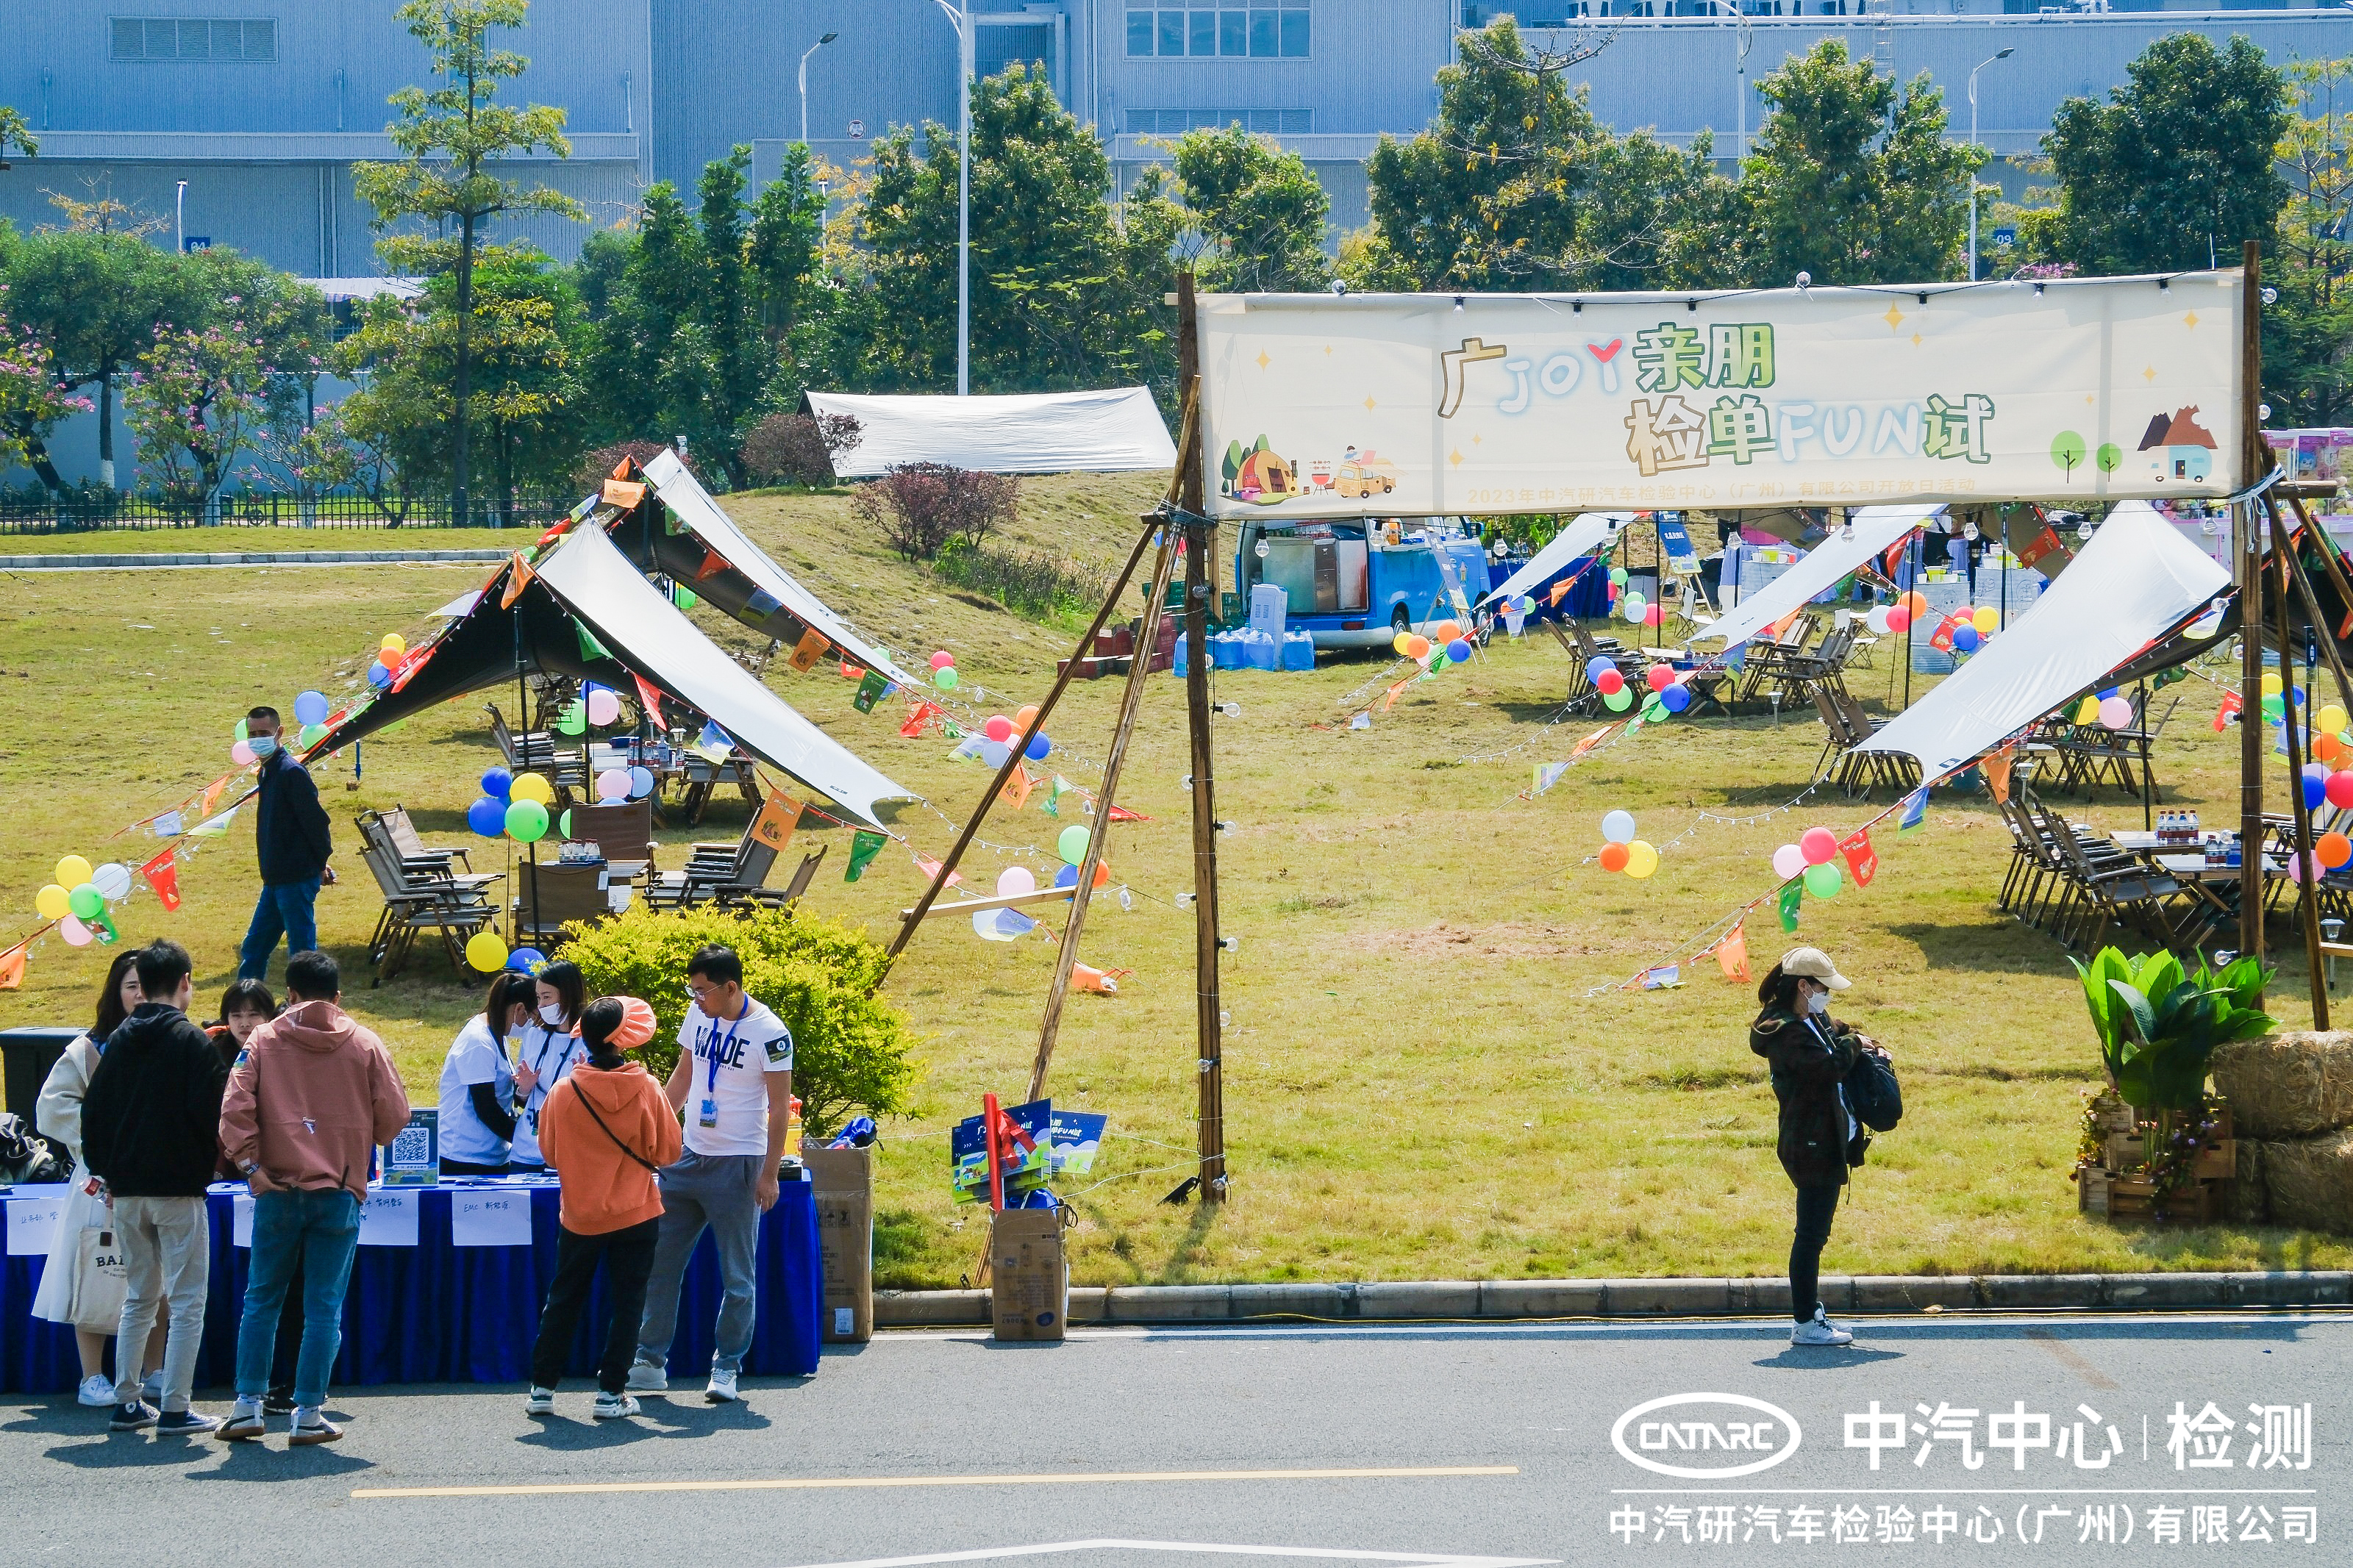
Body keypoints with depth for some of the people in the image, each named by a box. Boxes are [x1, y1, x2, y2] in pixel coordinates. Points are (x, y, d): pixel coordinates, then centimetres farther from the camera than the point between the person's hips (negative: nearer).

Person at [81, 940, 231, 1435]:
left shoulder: (117, 1042, 7)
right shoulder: (191, 1041, -10)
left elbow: (93, 1115, 9)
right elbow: (214, 1114, -15)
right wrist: (209, 1165, 2)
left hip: (126, 1190, 6)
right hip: (180, 1190, -6)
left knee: (139, 1299, 16)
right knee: (187, 1302, -1)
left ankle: (127, 1403, 15)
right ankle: (175, 1409, -6)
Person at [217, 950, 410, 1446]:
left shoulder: (264, 1040, 2)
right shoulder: (365, 1045, 3)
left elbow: (234, 1108, -9)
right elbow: (394, 1117, 3)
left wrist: (249, 1163, -7)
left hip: (278, 1190, 1)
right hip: (340, 1192, 0)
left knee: (262, 1299, 12)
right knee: (324, 1307, 2)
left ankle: (248, 1406, 9)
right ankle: (308, 1414, 0)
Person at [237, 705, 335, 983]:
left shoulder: (291, 772, -16)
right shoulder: (266, 773, 15)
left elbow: (316, 819, -17)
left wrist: (320, 863, -8)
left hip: (297, 878, -10)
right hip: (277, 878, 10)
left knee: (302, 952, -5)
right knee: (253, 950, 15)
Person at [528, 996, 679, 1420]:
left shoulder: (563, 1092, -12)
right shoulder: (646, 1090, -14)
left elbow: (548, 1152, 1)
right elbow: (669, 1151, -4)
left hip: (580, 1216, 1)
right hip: (635, 1214, -1)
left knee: (563, 1301, 15)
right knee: (627, 1304, 9)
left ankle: (542, 1388, 16)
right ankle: (611, 1393, 7)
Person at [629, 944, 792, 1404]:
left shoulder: (769, 1034, -14)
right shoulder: (700, 1015, 5)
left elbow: (779, 1108, -11)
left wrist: (769, 1173, -13)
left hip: (737, 1166, -6)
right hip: (687, 1158, 6)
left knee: (737, 1276, 2)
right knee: (659, 1262, 6)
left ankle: (727, 1366, 13)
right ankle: (650, 1361, 13)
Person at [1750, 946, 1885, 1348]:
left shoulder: (1815, 1021, 13)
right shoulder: (1785, 1032, -18)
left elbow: (1839, 1032, 33)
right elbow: (1832, 1066, -27)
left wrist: (1865, 1044, 12)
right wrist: (1853, 1044, -7)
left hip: (1827, 1144, 10)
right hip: (1811, 1146, -10)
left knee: (1814, 1232, 15)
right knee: (1811, 1235, -6)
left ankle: (1811, 1312, 22)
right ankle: (1806, 1324, -2)